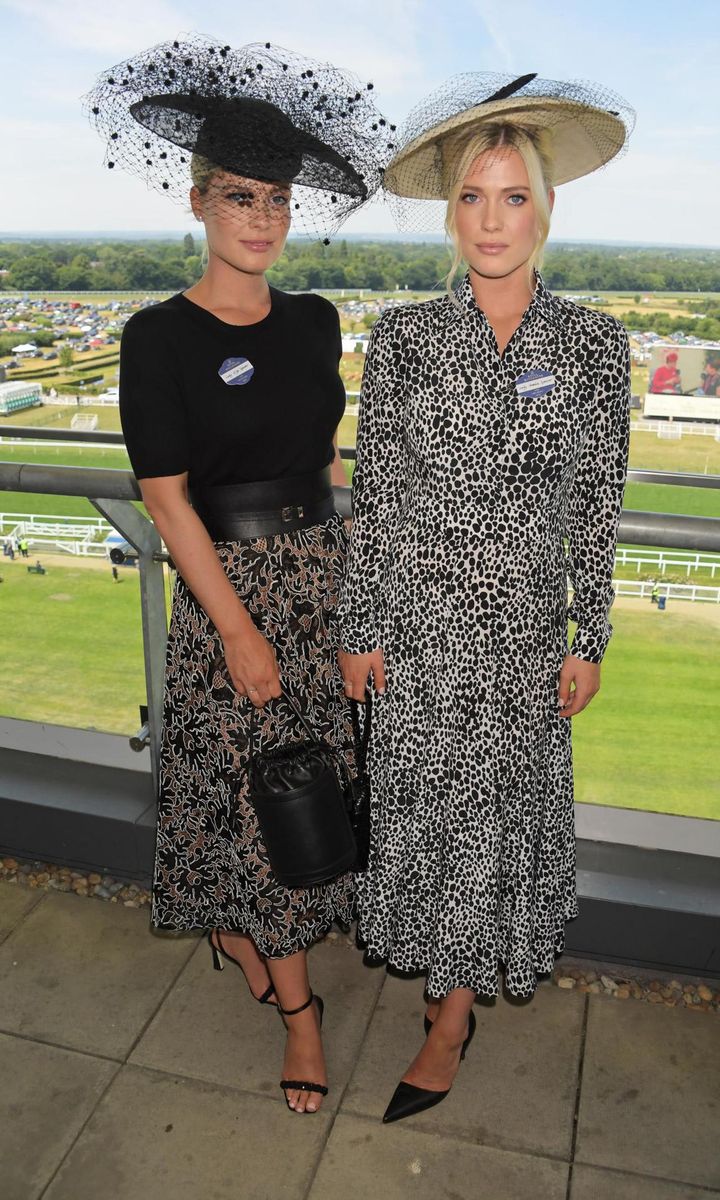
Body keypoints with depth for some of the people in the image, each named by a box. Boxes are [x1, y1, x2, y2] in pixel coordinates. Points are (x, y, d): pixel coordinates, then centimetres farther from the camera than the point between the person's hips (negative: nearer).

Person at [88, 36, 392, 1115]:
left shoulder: (314, 322, 6)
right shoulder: (159, 336, -9)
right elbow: (167, 497, -12)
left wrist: (351, 568, 10)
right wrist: (238, 629, -14)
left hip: (320, 572, 5)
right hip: (229, 582, -5)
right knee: (259, 780, 4)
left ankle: (236, 926, 42)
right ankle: (298, 1003, 24)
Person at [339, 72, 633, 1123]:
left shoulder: (592, 344, -3)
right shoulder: (403, 336, -4)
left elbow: (597, 504, 1)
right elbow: (373, 492, -2)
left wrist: (591, 639, 1)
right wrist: (362, 630, -2)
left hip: (524, 624, 0)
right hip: (419, 622, 1)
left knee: (499, 811, 10)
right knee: (422, 804, 14)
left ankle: (450, 1022, 31)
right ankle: (451, 969, 43)